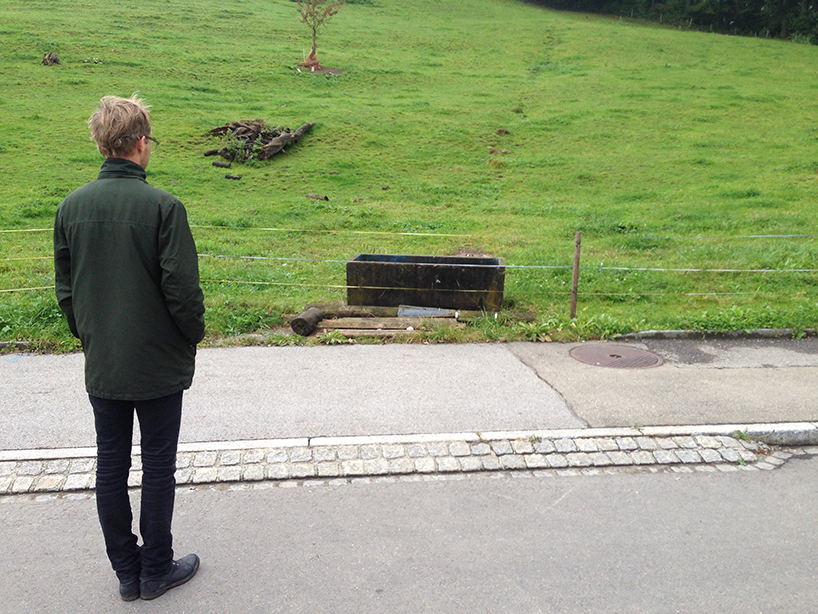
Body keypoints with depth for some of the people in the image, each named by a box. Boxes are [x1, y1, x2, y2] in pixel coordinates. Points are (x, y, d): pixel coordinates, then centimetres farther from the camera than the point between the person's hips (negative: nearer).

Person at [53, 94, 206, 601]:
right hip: (159, 364, -4)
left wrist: (89, 337, 17)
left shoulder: (72, 207, -1)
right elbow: (183, 288, -16)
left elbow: (65, 289, 5)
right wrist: (194, 336, 0)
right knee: (158, 465, 10)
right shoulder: (162, 206, -17)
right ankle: (156, 571, 24)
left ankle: (127, 571, 28)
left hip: (101, 367, 5)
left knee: (111, 465, 14)